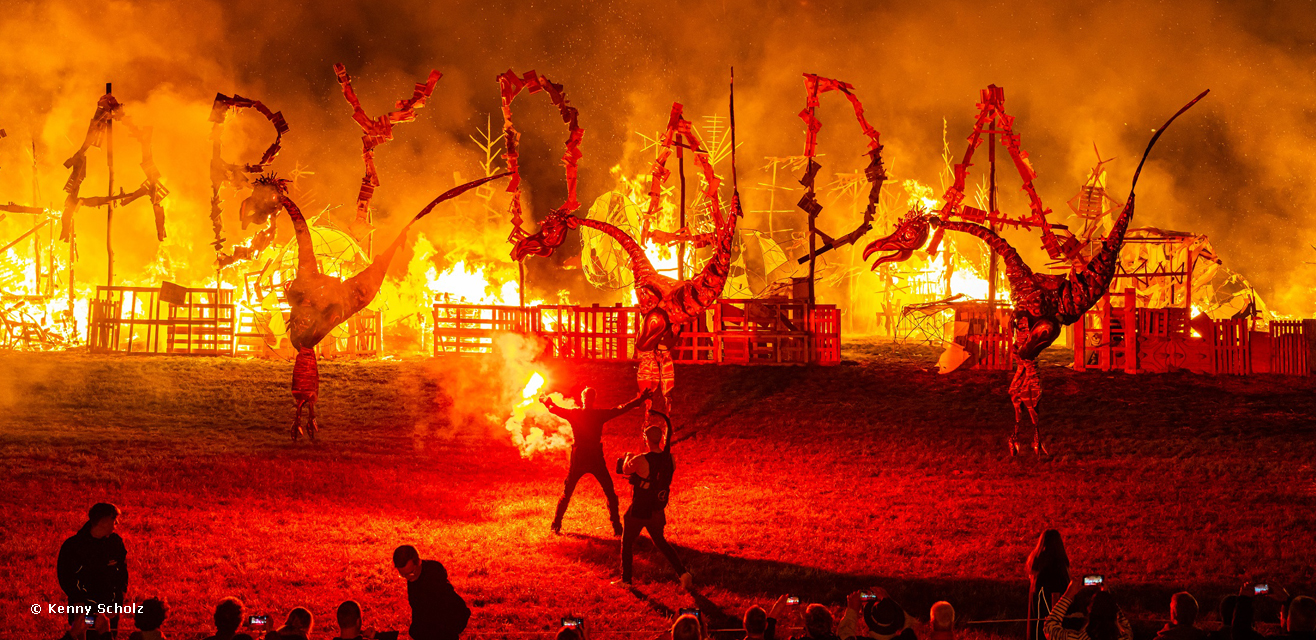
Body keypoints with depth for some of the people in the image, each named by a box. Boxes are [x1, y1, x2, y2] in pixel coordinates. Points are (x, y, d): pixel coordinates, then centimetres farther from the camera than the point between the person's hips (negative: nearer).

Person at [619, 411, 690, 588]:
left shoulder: (640, 461, -23)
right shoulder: (670, 459, -7)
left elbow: (625, 469, -4)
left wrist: (627, 458, 19)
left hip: (639, 511, -5)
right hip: (658, 511, 6)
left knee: (627, 543, 15)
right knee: (660, 542, 24)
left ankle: (626, 579, 21)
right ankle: (682, 572, 12)